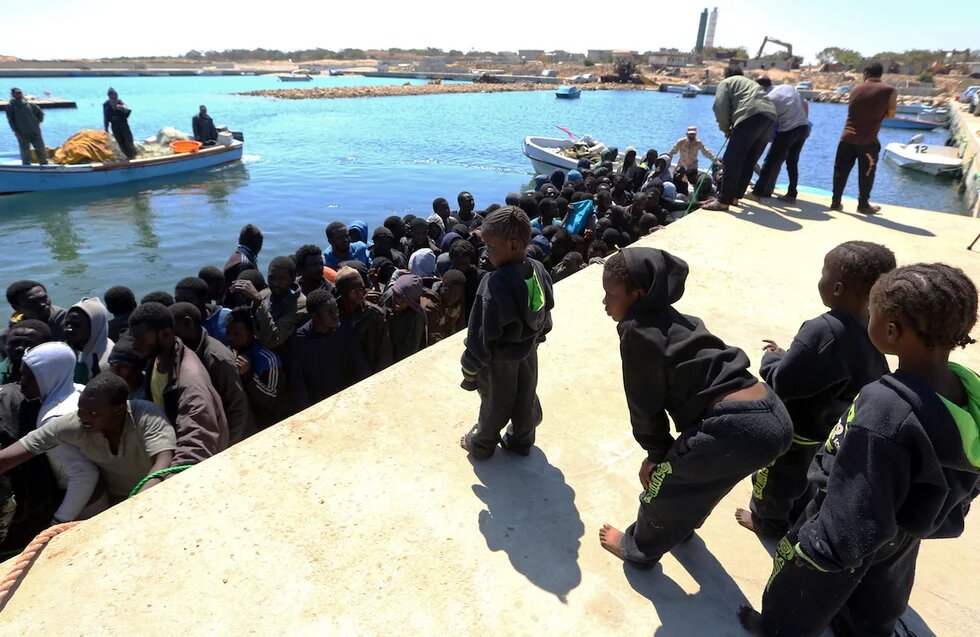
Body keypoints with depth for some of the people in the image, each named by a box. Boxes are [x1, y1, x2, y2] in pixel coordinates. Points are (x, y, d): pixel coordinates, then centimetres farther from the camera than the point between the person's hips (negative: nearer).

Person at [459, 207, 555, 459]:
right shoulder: (539, 270, -12)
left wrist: (471, 366, -13)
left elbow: (482, 332, -26)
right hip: (528, 350, 6)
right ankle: (521, 440, 46)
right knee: (526, 398, 24)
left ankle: (481, 445, 40)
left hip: (499, 357, -6)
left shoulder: (495, 283, -33)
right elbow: (546, 312, 2)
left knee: (495, 402, 16)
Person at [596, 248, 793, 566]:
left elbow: (645, 404, -2)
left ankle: (639, 548, 40)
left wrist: (657, 452, 15)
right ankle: (680, 526, 60)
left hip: (736, 427, -8)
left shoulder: (637, 333, -10)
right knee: (693, 472, 33)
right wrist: (666, 451, 24)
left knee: (661, 482, 16)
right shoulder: (675, 320, 16)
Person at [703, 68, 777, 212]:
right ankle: (734, 196, 19)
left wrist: (726, 129, 16)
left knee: (732, 161, -8)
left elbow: (720, 107, 2)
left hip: (751, 116, -8)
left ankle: (724, 201, -12)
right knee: (748, 162, 14)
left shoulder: (726, 82, 19)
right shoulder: (751, 83, 41)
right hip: (770, 117, 8)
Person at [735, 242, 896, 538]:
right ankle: (799, 516, 55)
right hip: (833, 425, 7)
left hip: (798, 429, -7)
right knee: (807, 475, 32)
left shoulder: (823, 330, -37)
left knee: (775, 476, 21)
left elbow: (782, 382, -33)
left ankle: (767, 520, 45)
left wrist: (773, 358, -11)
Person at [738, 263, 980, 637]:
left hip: (850, 534, -6)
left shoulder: (885, 409, -40)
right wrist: (944, 515, 19)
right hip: (907, 531, 7)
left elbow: (856, 511, -32)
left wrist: (814, 551, -17)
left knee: (801, 590, 25)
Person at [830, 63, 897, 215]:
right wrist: (877, 112, 18)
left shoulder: (856, 89, 6)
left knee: (841, 171, 9)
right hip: (868, 140, -3)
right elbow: (891, 114, 3)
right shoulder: (889, 91, -4)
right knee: (866, 174, 7)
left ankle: (835, 202, 10)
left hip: (847, 137, 3)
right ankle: (863, 205, 13)